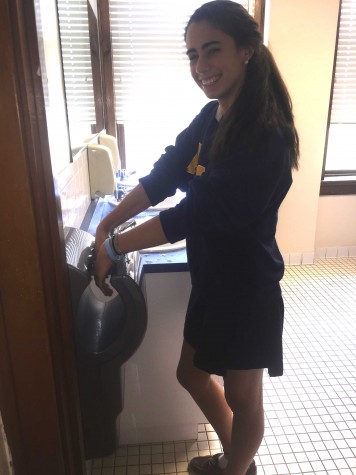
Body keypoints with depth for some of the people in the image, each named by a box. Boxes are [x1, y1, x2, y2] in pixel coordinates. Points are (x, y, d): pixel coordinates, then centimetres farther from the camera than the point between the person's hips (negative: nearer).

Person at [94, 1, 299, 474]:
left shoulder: (264, 136, -24)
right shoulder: (211, 117, 3)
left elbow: (196, 215, -27)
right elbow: (163, 176, 1)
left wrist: (113, 247, -19)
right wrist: (106, 224, -6)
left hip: (247, 288, -9)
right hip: (211, 278, 9)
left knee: (242, 397, 15)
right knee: (191, 374, 24)